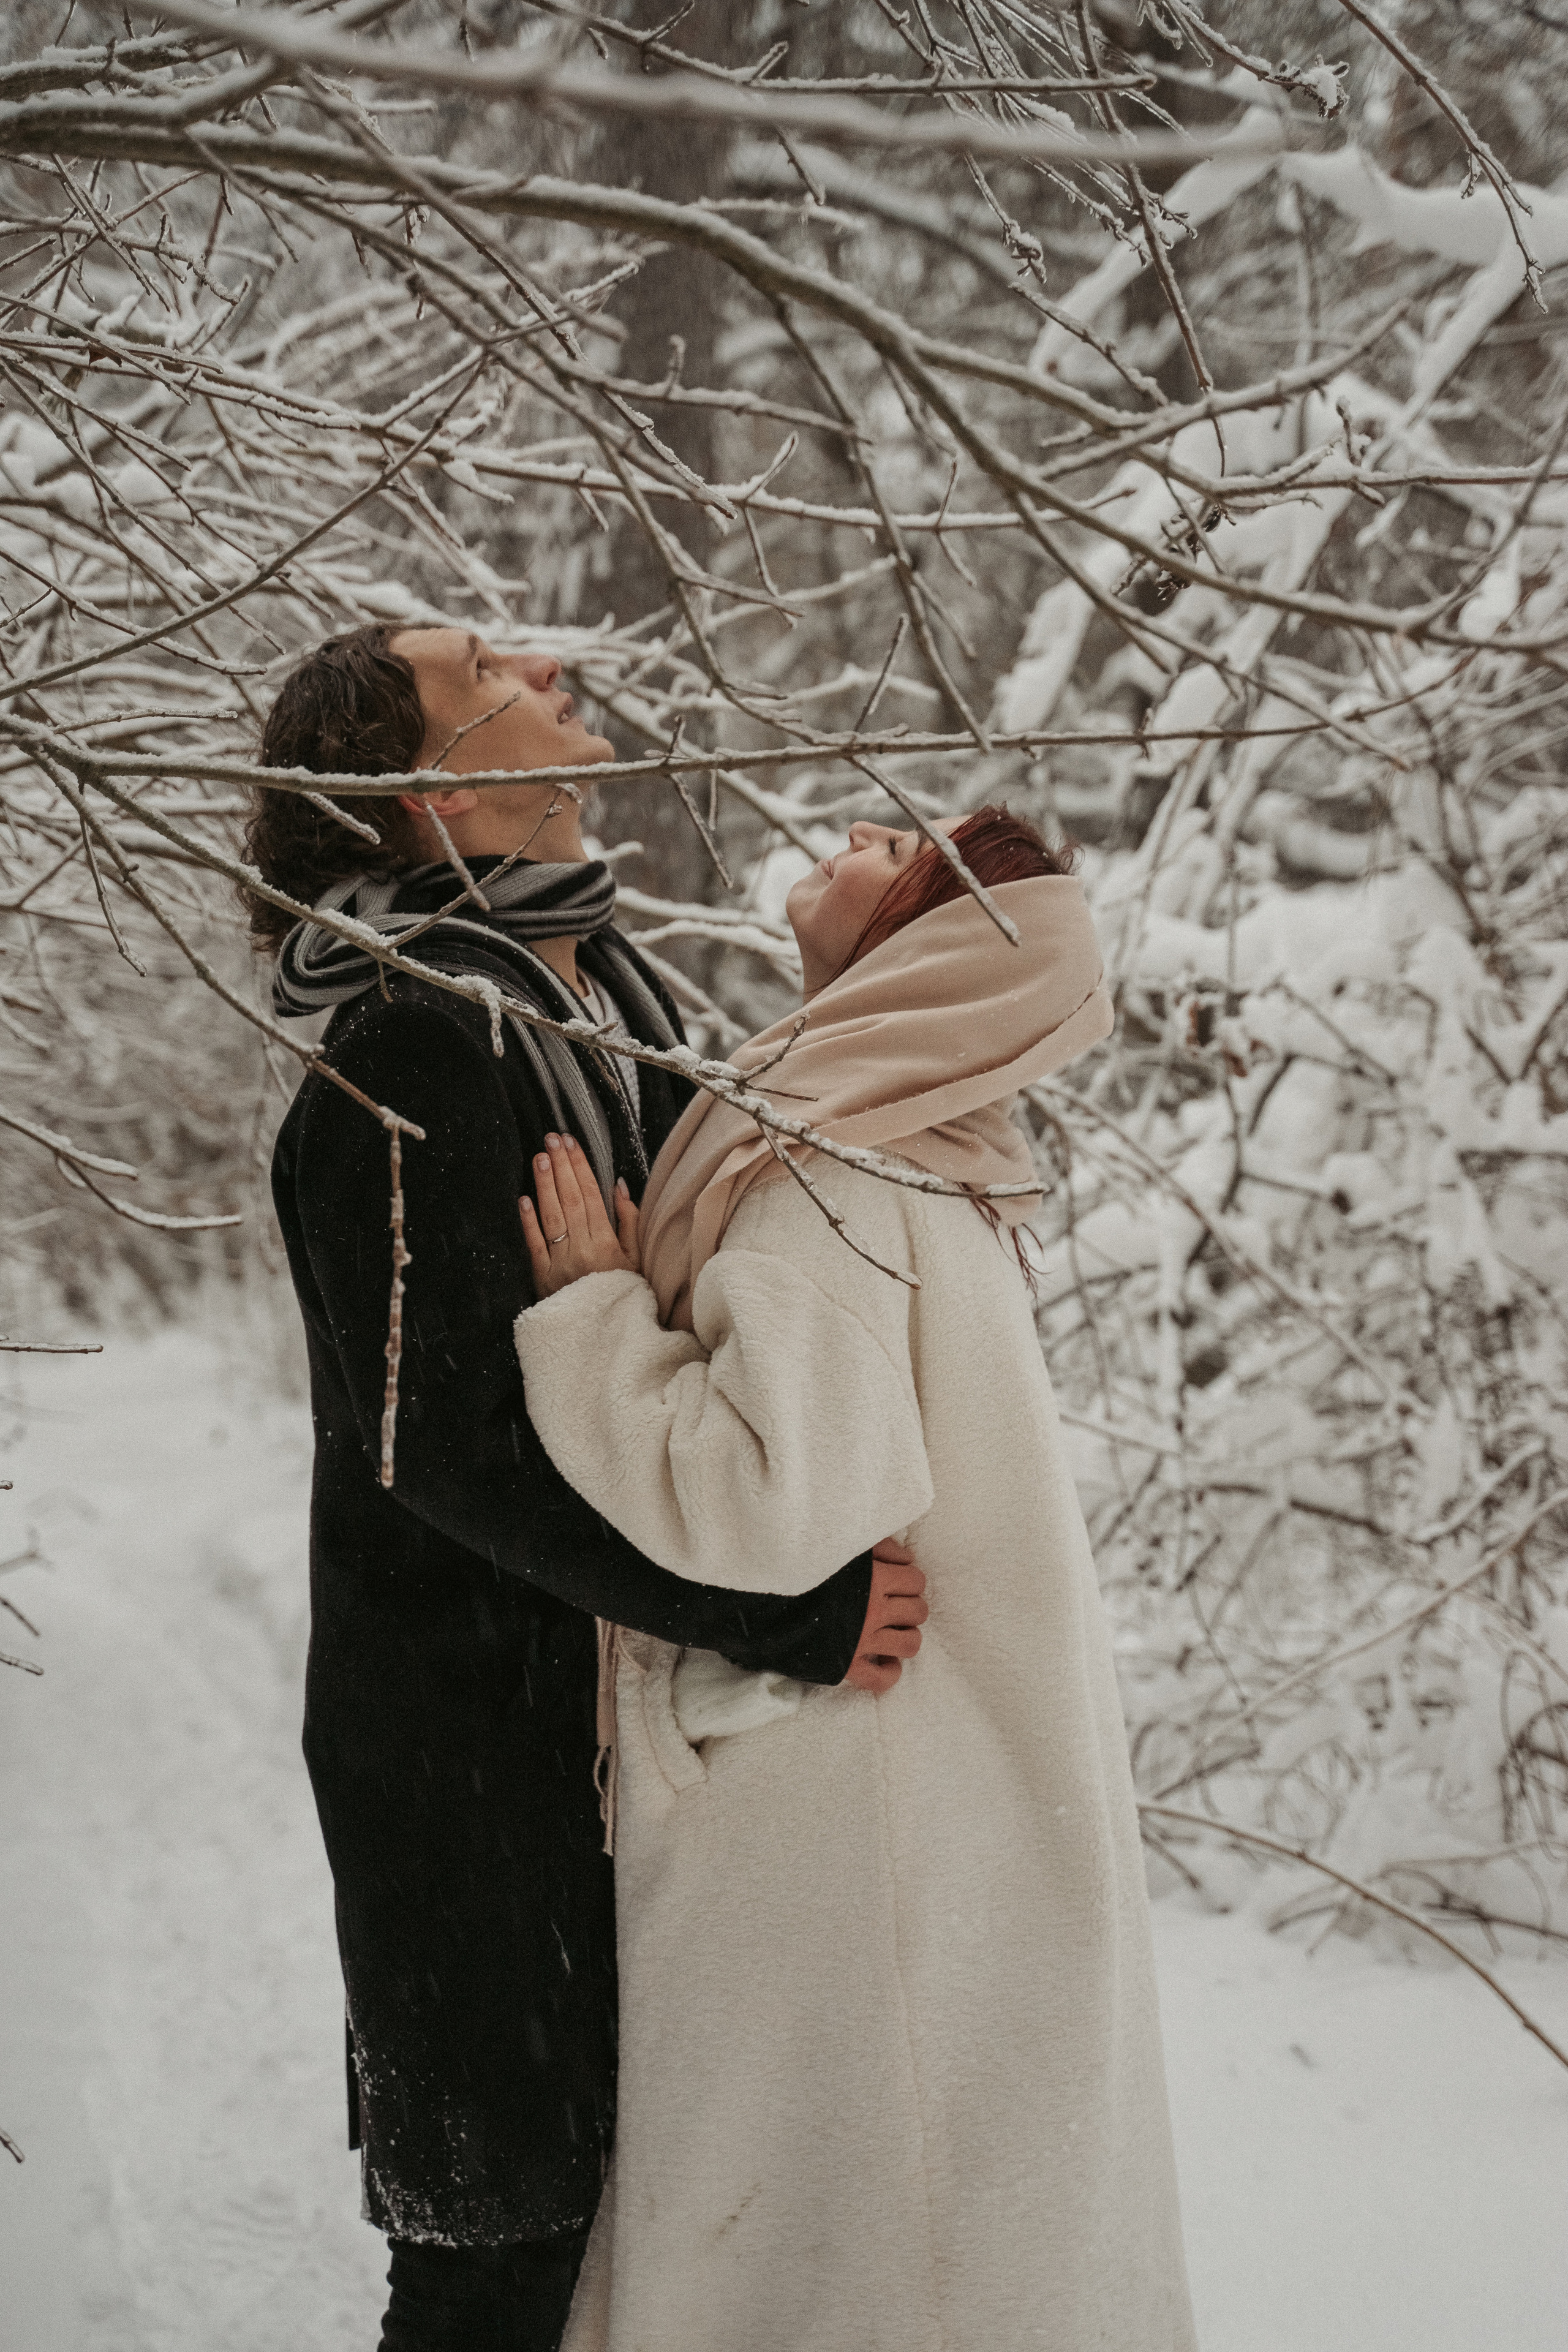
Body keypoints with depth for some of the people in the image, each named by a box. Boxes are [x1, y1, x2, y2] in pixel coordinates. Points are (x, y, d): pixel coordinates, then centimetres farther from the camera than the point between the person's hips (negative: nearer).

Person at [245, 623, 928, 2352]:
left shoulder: (609, 994, 10)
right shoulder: (413, 1057, -20)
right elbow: (449, 1432, -25)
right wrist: (782, 1610, -25)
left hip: (615, 1695, 9)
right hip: (478, 1738, -9)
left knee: (610, 2168, 18)